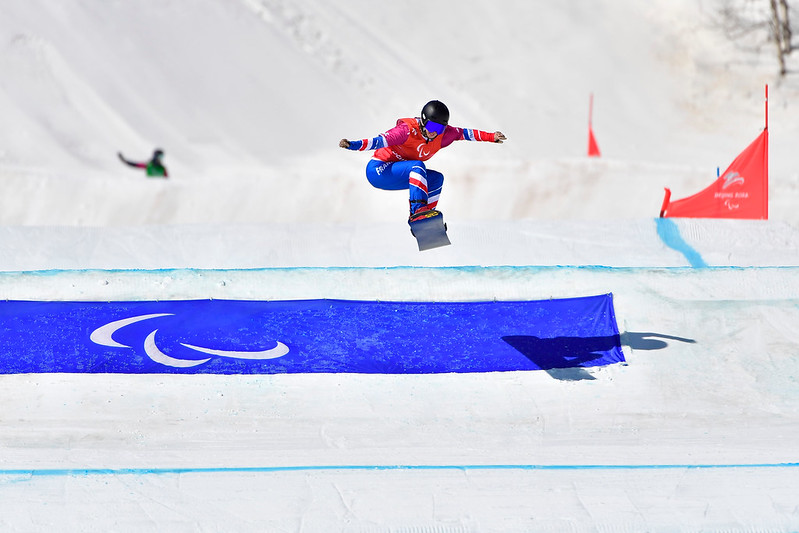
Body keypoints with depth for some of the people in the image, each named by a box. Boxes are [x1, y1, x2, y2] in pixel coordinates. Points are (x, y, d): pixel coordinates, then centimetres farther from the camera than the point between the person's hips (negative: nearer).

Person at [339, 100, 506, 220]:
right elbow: (381, 141, -32)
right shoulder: (408, 130, -25)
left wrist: (491, 137, 9)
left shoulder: (442, 135, -5)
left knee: (437, 178, 2)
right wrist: (353, 145, -45)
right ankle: (417, 208, -42)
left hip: (401, 176, 8)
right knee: (418, 166, -29)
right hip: (378, 170, -8)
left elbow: (464, 133, 7)